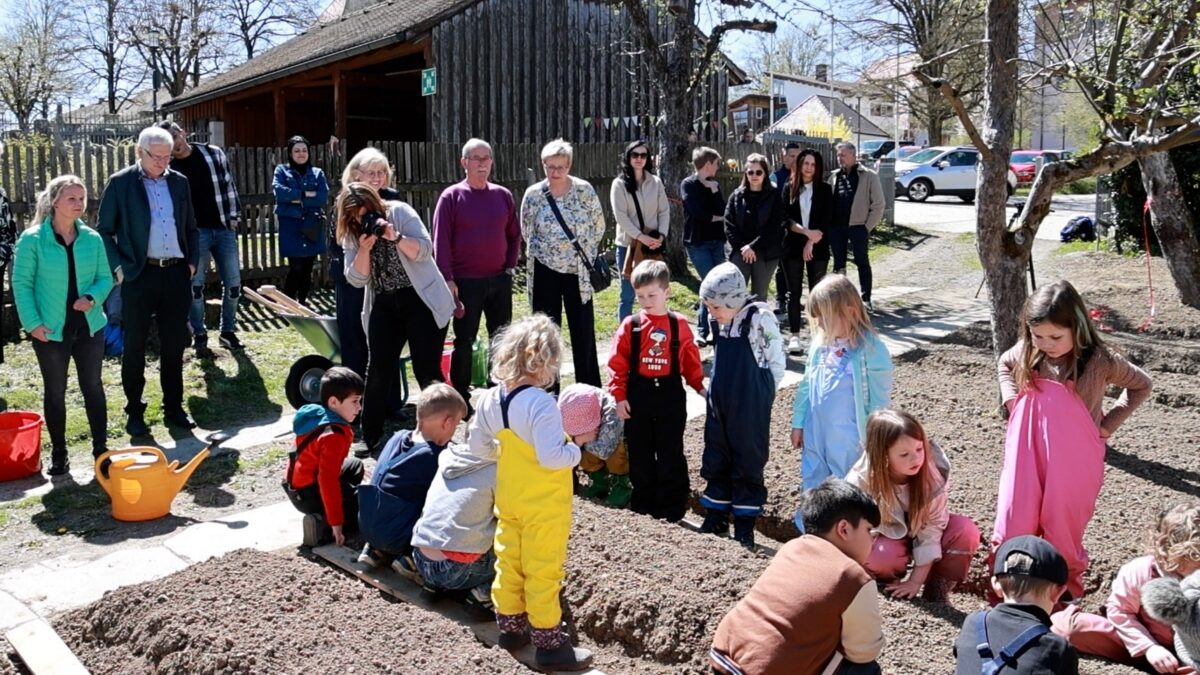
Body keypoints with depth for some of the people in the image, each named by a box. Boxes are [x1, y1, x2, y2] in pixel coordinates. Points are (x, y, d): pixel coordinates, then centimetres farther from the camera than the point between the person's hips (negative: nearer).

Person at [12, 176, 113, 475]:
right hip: (51, 330, -2)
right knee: (55, 391, 10)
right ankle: (59, 452, 22)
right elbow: (22, 283, -6)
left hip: (89, 326, 2)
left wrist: (92, 298, -15)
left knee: (93, 386, 9)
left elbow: (105, 278, 5)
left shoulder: (92, 239, 0)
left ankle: (101, 447, 20)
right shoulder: (32, 239, -9)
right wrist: (33, 322, -12)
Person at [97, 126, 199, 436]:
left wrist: (193, 262, 6)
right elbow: (104, 231, 0)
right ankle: (134, 411, 18)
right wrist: (119, 267, -8)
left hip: (177, 274, 3)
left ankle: (173, 408, 21)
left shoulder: (179, 182, 10)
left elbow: (191, 228, 17)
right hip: (139, 275, -3)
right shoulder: (120, 183, -1)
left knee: (174, 345, 10)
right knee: (134, 346, 6)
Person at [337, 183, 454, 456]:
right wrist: (364, 248, -17)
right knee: (378, 371, 2)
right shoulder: (351, 235, 6)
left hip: (422, 300, -4)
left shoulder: (400, 212, -6)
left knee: (427, 370, -3)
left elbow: (425, 251, -12)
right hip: (384, 306, 4)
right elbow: (356, 279, -2)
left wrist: (395, 237, -25)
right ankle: (370, 438, 15)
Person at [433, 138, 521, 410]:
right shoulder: (451, 197, -4)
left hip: (500, 280, 4)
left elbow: (514, 234, 15)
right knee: (464, 341, 4)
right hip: (466, 283, -4)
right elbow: (441, 240, -7)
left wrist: (511, 265, 5)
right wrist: (448, 279, -12)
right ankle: (461, 398, 15)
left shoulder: (503, 195, 7)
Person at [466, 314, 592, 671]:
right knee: (542, 571, 4)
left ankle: (510, 627, 33)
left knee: (508, 562, 19)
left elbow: (478, 447, 7)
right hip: (543, 506, -7)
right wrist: (576, 450, -13)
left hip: (507, 499, 7)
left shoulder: (490, 399, -1)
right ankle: (550, 643, 16)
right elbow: (551, 456, -32)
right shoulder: (541, 404, -27)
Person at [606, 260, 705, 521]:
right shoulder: (630, 325, -3)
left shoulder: (679, 324, -1)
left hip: (670, 394, -1)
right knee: (639, 452, 11)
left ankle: (671, 506, 17)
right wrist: (619, 395, -7)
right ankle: (643, 502, 26)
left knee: (670, 453, 6)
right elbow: (617, 363, -2)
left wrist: (700, 386, -1)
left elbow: (690, 360, 6)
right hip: (638, 394, 1)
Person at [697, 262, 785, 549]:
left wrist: (757, 393, -4)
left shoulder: (760, 318, -17)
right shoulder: (723, 320, 3)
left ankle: (744, 528, 18)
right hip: (720, 404, 7)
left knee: (747, 464, 5)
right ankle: (716, 519, 29)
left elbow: (776, 363, -11)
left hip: (749, 408, -7)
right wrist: (717, 386, 9)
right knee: (716, 461, 14)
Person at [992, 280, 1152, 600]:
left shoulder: (1100, 361, -13)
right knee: (1012, 529, 4)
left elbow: (1141, 385, 5)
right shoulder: (1025, 353, -5)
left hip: (1074, 464, -2)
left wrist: (1108, 423, -2)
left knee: (1063, 531, 10)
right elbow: (1004, 364, 19)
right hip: (1028, 459, 2)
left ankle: (1067, 588, 32)